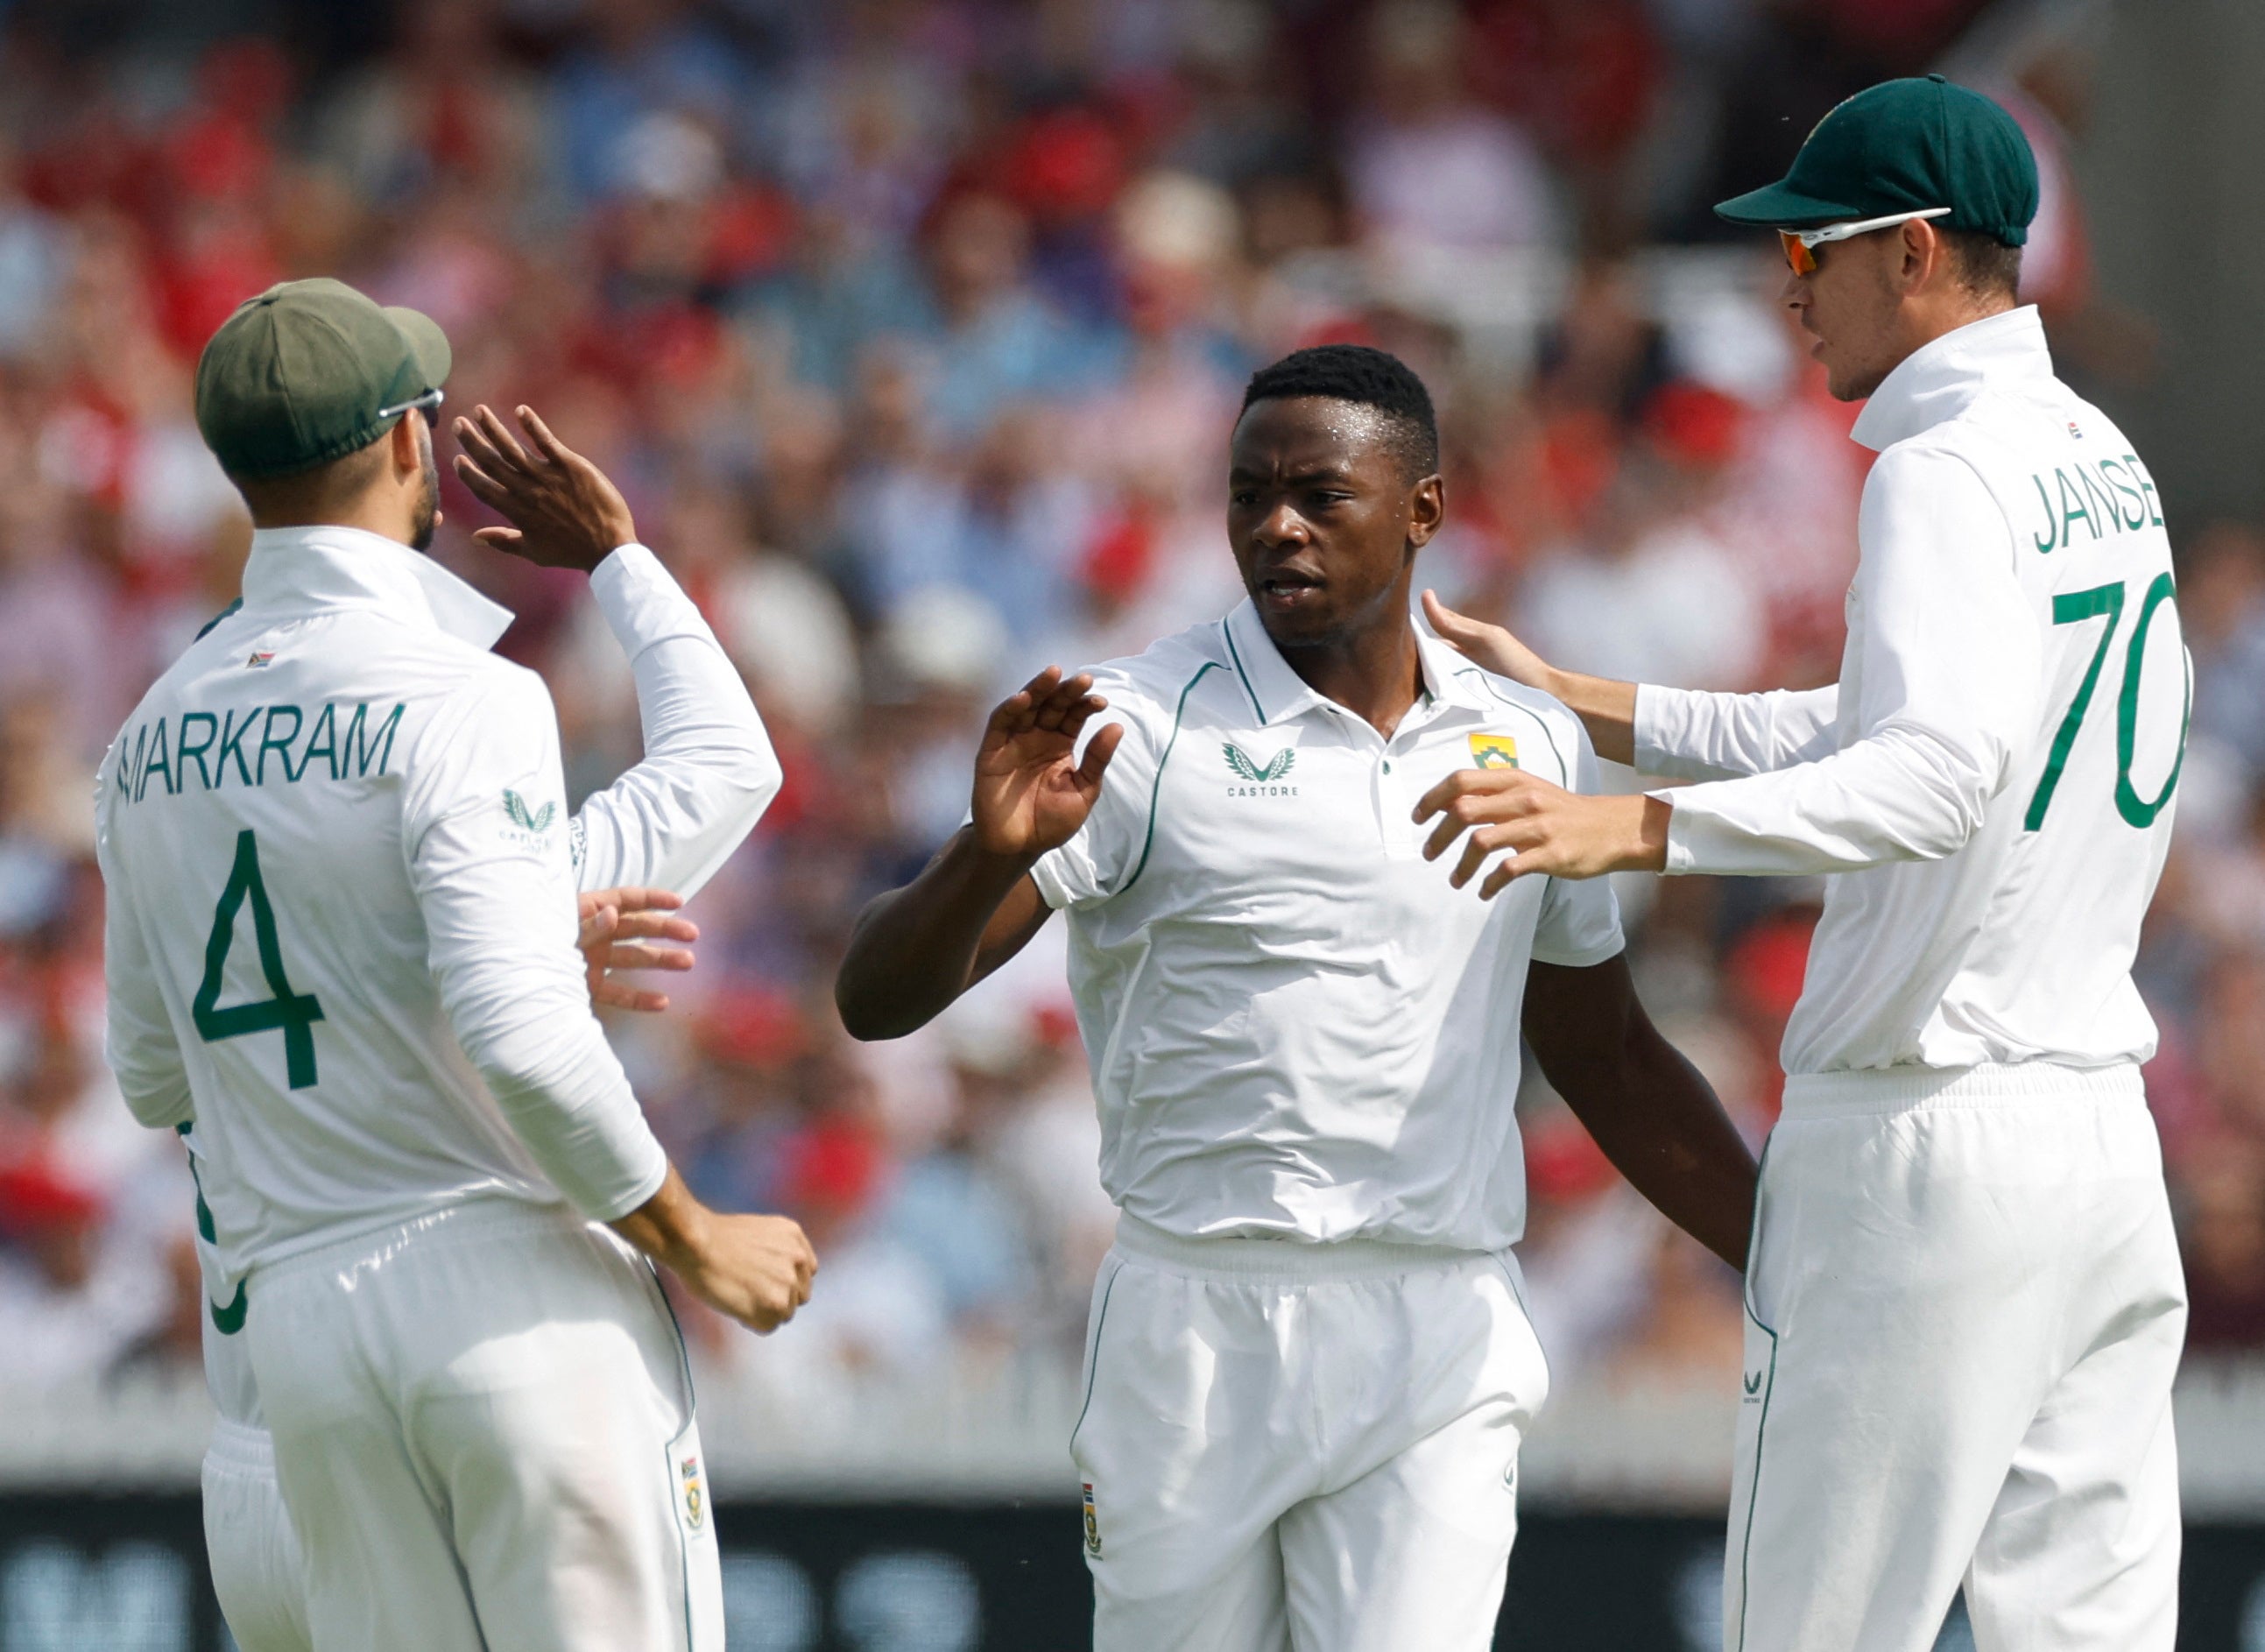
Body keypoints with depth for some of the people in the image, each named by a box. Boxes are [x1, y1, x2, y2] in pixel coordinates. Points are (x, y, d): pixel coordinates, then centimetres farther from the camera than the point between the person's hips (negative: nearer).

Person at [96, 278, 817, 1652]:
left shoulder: (154, 744, 11)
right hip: (521, 1279, -6)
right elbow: (516, 1025, -22)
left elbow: (154, 1078, 20)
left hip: (297, 1319, 6)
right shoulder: (456, 699, -11)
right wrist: (691, 1238, -11)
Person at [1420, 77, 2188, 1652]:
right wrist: (1575, 702, 24)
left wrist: (1628, 830, -41)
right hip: (2104, 1130, 9)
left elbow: (1946, 770, -31)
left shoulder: (1947, 472, -14)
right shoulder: (2102, 460, 16)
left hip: (1922, 1139, -9)